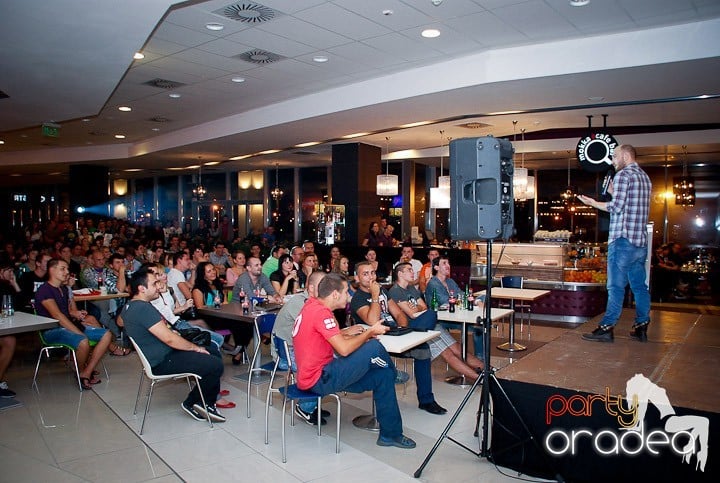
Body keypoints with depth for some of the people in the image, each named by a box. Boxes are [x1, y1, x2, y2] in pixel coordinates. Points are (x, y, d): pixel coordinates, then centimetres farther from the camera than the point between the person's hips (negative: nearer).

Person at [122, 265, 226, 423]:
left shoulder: (131, 306, 10)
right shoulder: (143, 308, -24)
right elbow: (169, 339, -26)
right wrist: (196, 348, -13)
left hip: (158, 355, 11)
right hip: (163, 362, -11)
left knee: (213, 350, 14)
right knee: (216, 365, -17)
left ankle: (208, 403, 13)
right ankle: (191, 403, 5)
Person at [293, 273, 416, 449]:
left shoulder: (311, 305, 8)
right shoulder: (321, 312, -22)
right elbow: (344, 349, -24)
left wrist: (346, 332, 10)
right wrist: (370, 332, -9)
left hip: (312, 376, 10)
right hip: (320, 379, -10)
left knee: (383, 375, 6)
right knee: (374, 347, -15)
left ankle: (390, 433, 13)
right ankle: (394, 373, 18)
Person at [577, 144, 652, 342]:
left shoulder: (623, 175, -8)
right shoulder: (645, 177, 18)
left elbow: (616, 207, -17)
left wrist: (593, 203, -6)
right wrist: (614, 193, 19)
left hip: (623, 239, -8)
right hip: (641, 241, 8)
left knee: (616, 286, -7)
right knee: (639, 285, 11)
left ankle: (606, 328, -5)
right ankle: (641, 327, 16)